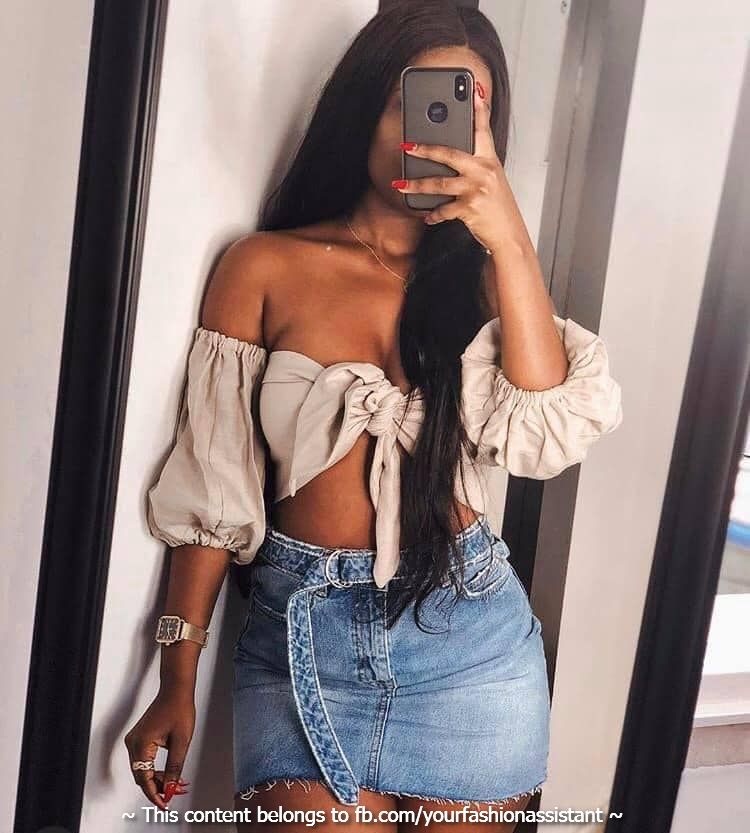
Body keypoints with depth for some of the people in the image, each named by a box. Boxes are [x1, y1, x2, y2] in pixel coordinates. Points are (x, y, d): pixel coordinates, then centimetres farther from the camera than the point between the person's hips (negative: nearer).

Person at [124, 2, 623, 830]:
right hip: (304, 636, -1)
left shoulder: (479, 275, 4)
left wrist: (510, 241, -17)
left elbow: (547, 436, -12)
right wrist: (178, 679, 1)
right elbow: (213, 487, -1)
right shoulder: (265, 266, -1)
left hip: (467, 636, 2)